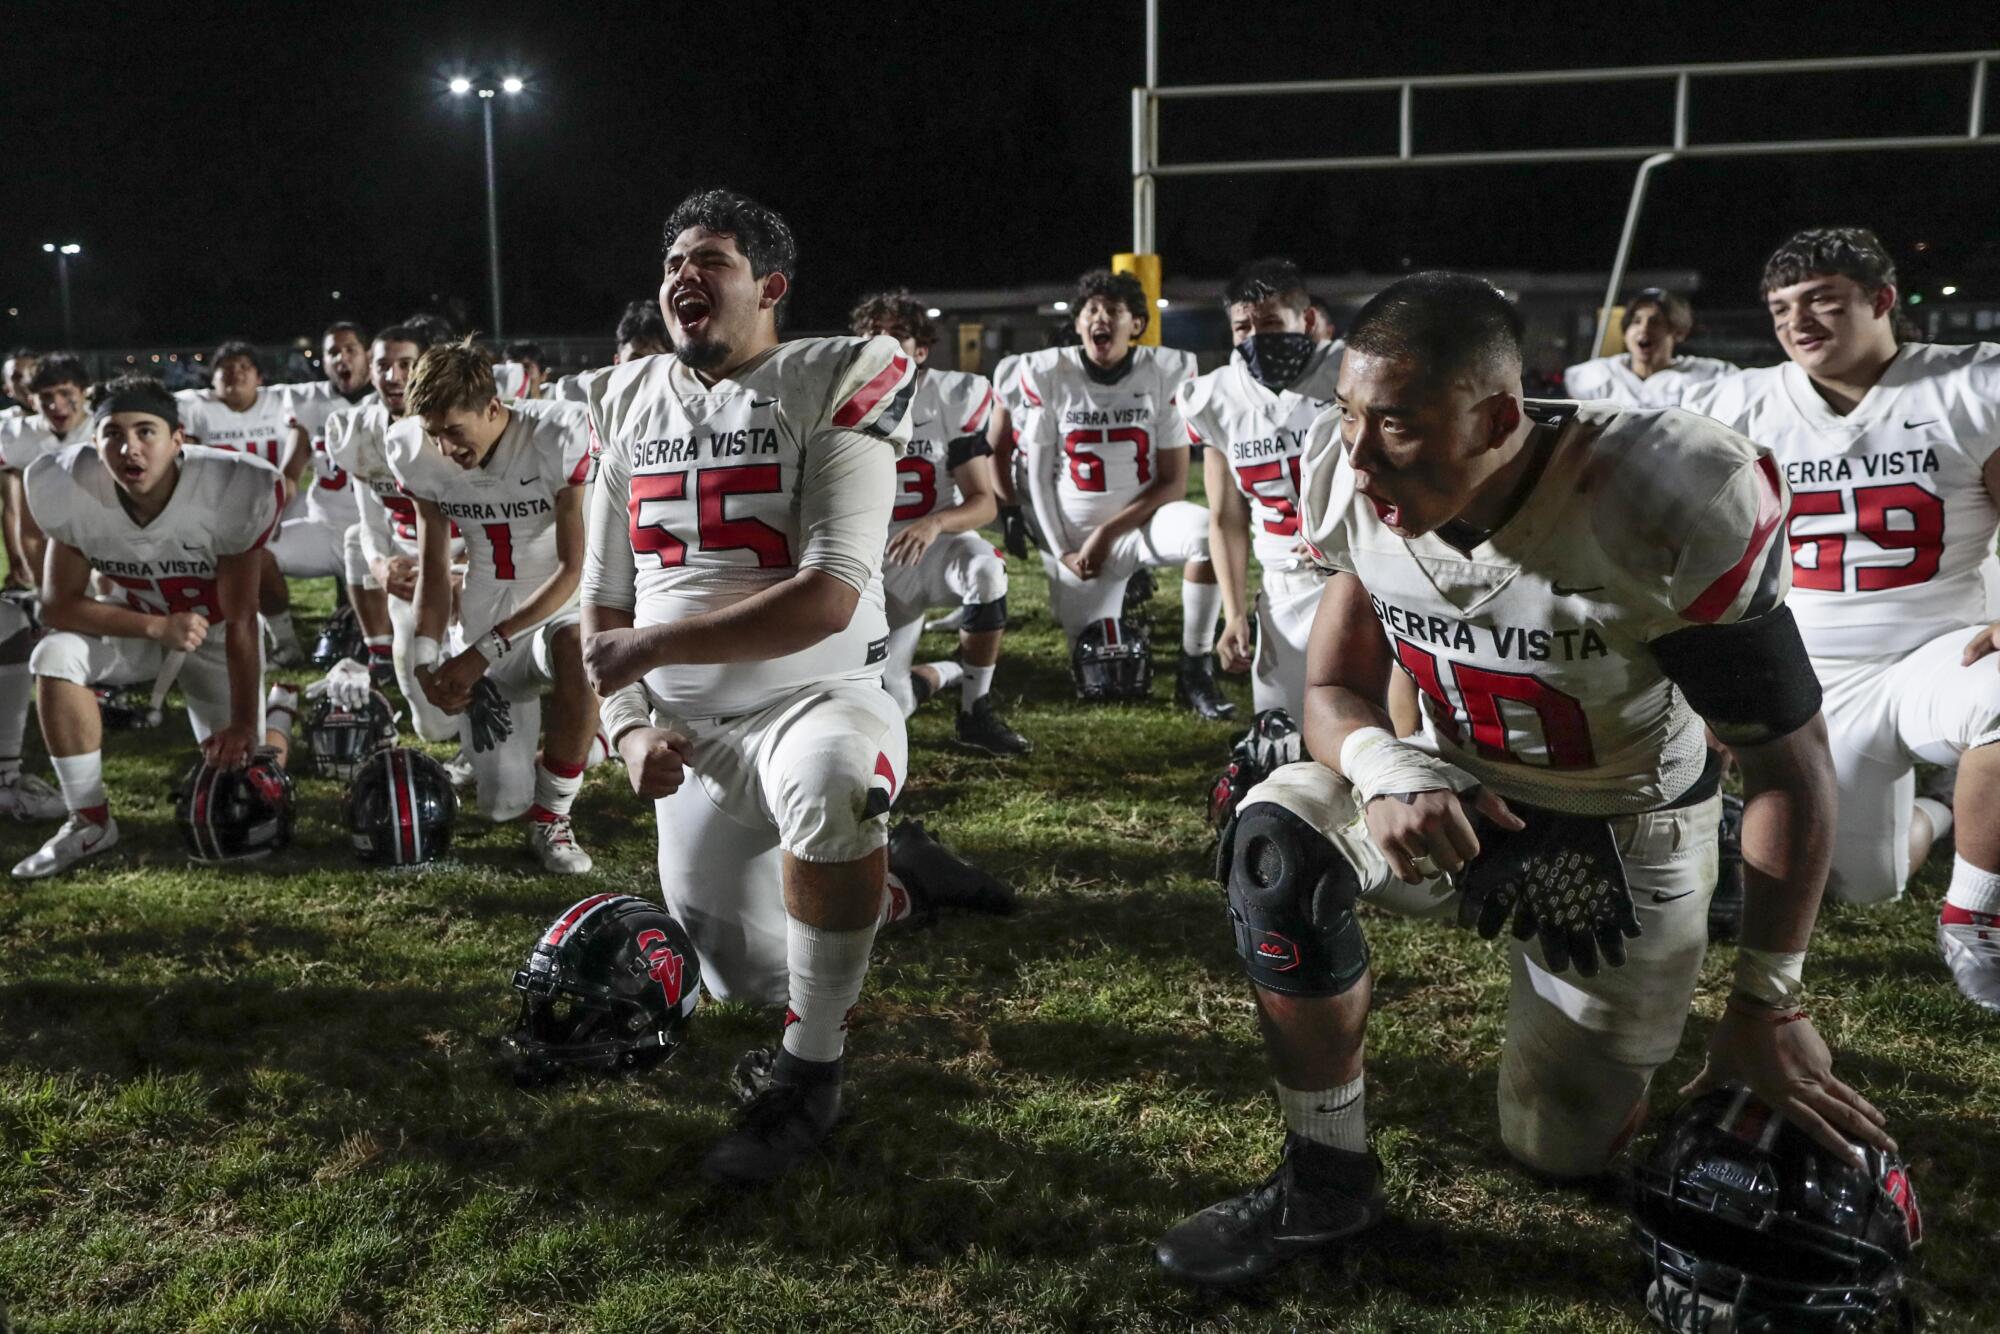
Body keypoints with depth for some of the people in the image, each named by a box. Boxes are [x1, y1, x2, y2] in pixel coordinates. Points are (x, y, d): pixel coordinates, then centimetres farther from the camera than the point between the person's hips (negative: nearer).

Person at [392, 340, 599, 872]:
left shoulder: (558, 436, -24)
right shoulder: (417, 455, -9)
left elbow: (571, 569, -20)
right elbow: (433, 565, 3)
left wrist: (483, 652, -22)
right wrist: (426, 656, -12)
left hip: (560, 599, -3)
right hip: (488, 605, 4)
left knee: (578, 660, -42)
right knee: (503, 805, -3)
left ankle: (551, 818, -16)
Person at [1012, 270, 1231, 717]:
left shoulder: (1166, 373, -9)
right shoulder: (1048, 374, -7)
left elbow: (1174, 483, -9)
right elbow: (1039, 475, 1)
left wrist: (1107, 533, -15)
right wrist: (1061, 549, -3)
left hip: (1141, 518, -1)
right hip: (1075, 533, 1)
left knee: (1205, 530, -36)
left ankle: (1195, 672, -20)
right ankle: (1122, 588, 34)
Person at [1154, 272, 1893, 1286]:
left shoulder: (1662, 511, -32)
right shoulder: (1354, 492, -19)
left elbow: (1790, 765, -21)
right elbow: (1334, 689, -8)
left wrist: (1768, 1004, -16)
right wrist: (1384, 767, -34)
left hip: (1626, 833, -3)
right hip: (1456, 794, 3)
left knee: (1561, 1151, 4)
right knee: (1278, 841, -27)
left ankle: (1624, 1022, 38)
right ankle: (1326, 1180, -10)